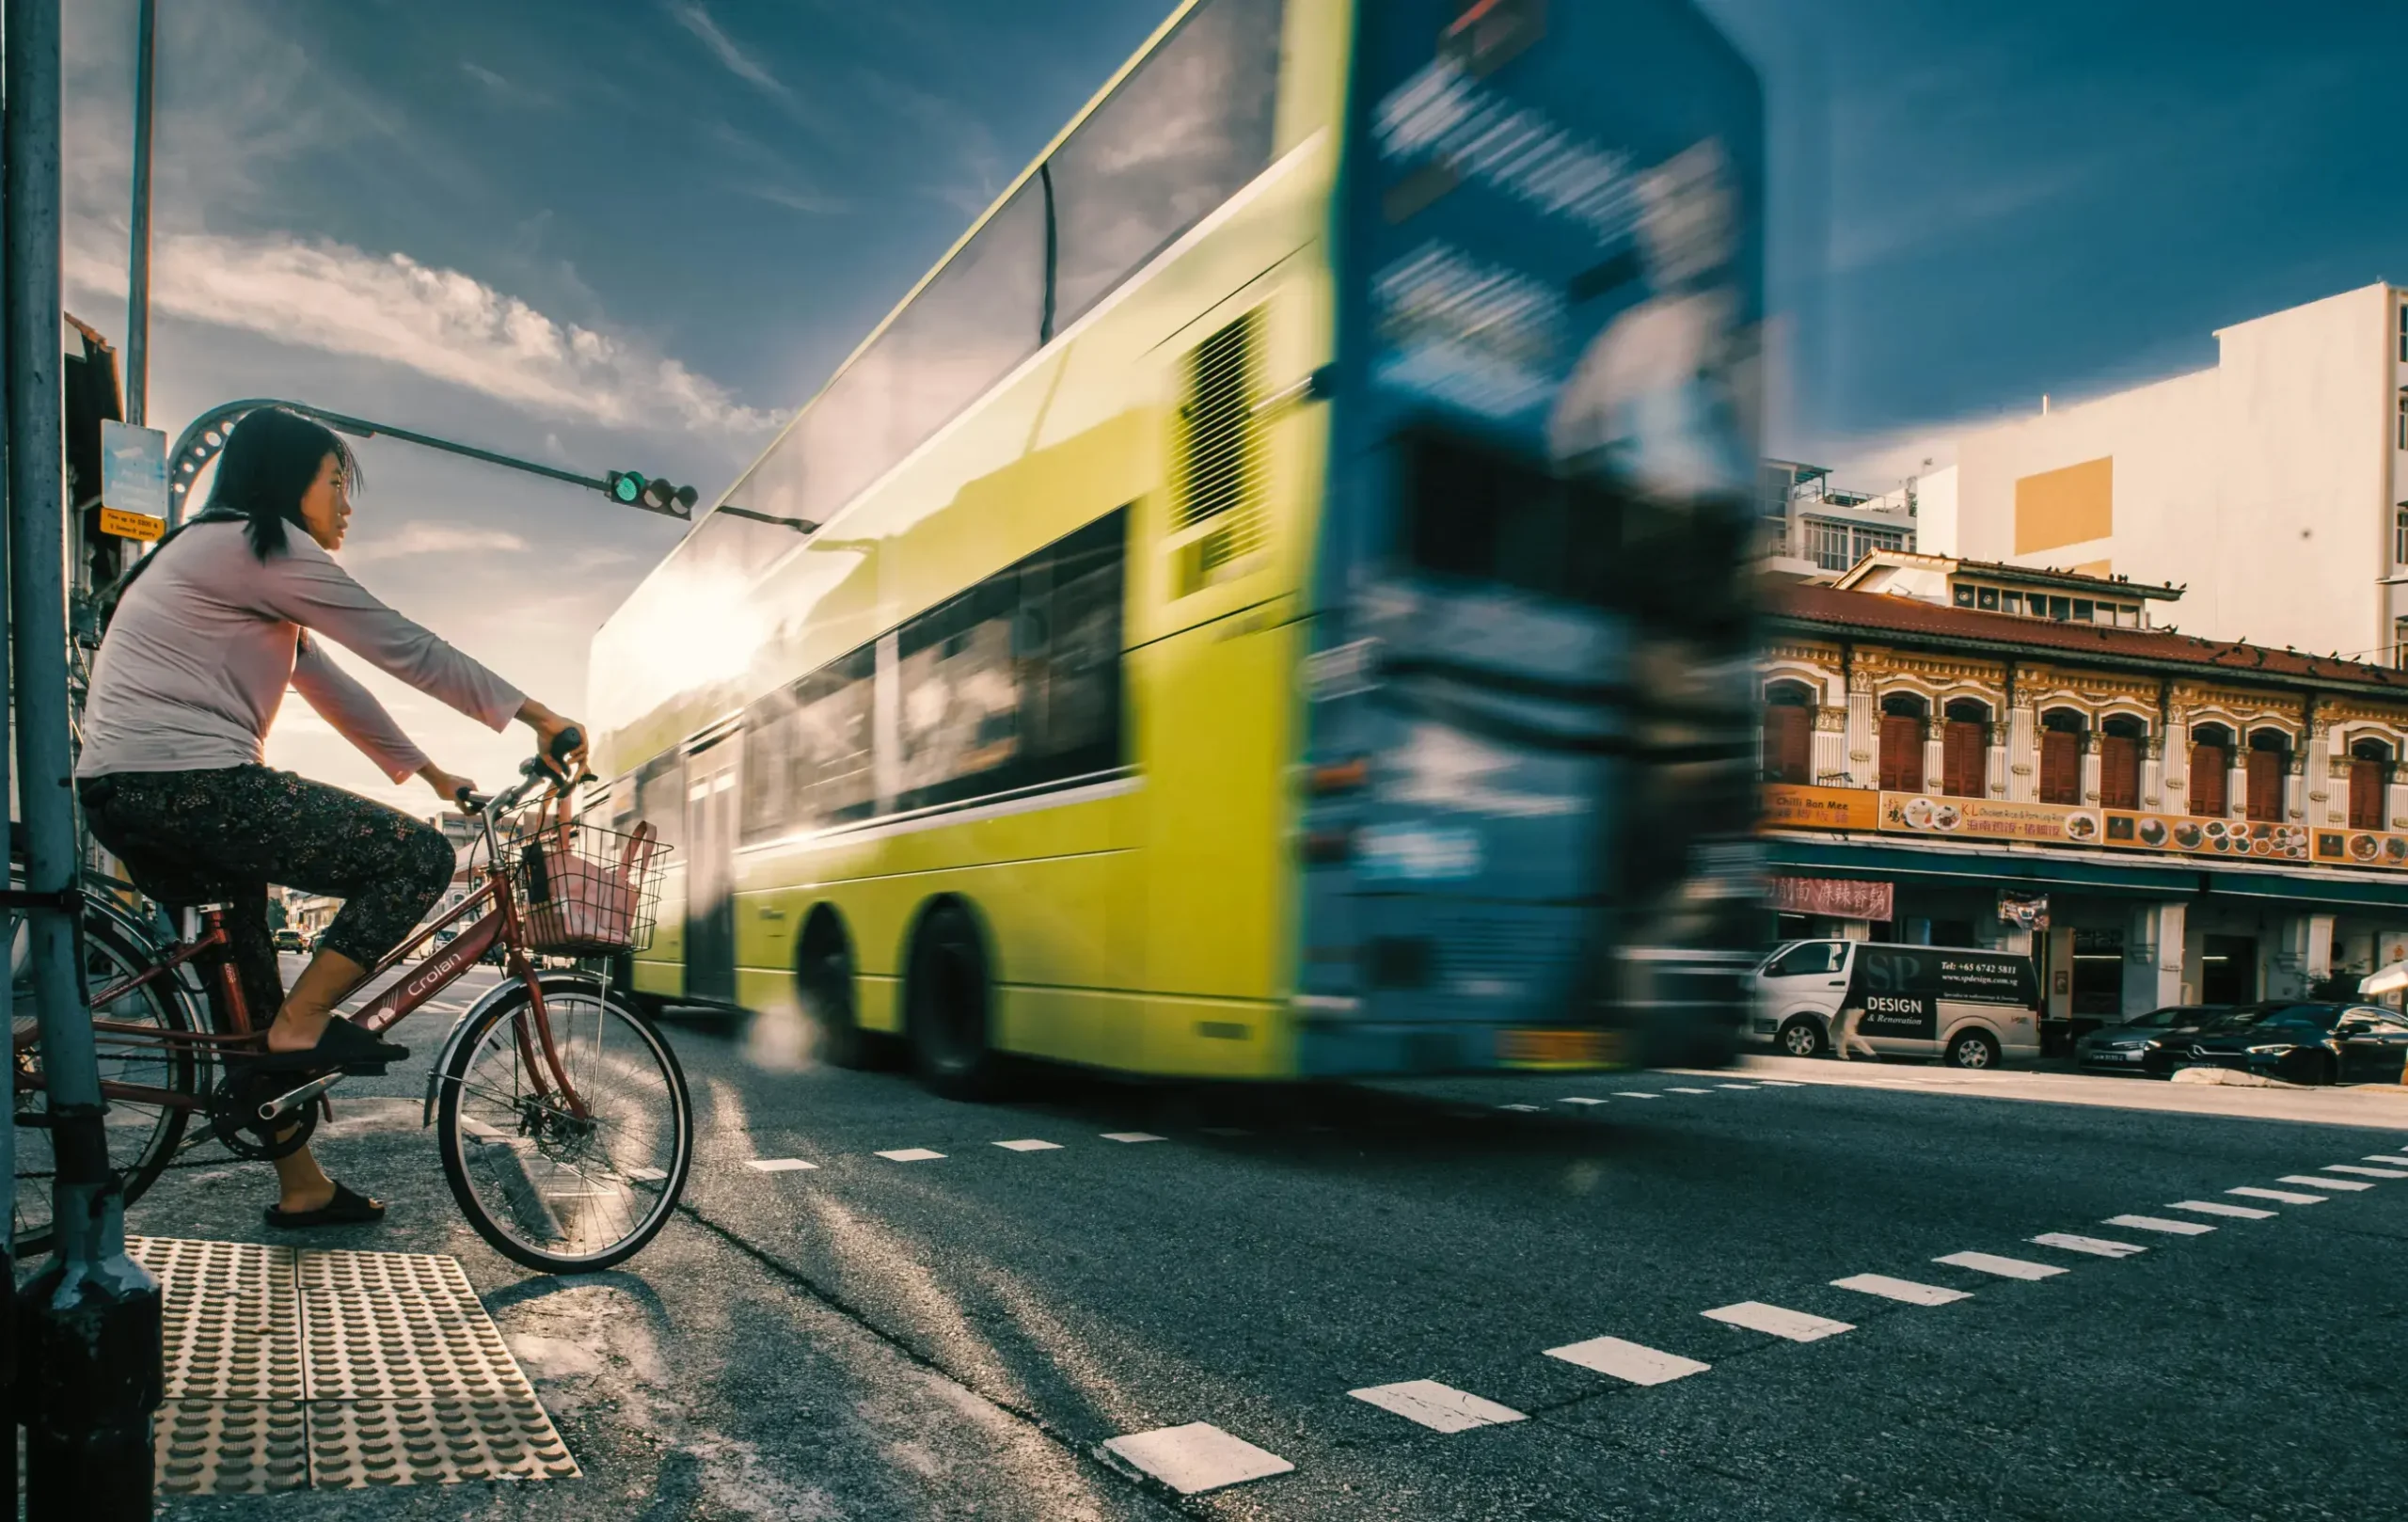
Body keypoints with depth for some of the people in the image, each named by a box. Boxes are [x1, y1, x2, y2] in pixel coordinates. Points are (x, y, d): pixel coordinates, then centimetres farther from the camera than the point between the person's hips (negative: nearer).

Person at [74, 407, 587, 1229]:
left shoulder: (208, 551, 26)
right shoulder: (263, 546, -6)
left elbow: (329, 684, 27)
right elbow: (407, 649, -8)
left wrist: (428, 772, 28)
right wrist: (535, 715, -2)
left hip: (118, 795, 11)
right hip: (186, 786, -11)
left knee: (246, 995, 19)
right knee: (419, 854, -10)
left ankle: (301, 1187, 27)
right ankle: (303, 1027, -7)